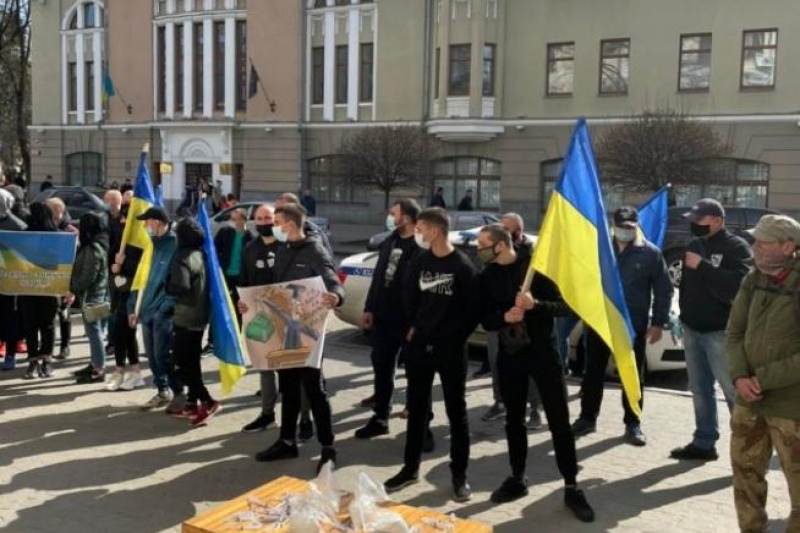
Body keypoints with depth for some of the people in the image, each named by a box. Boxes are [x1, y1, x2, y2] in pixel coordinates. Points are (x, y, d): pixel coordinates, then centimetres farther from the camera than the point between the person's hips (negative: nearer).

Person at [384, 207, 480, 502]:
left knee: (456, 412, 6)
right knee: (416, 409, 13)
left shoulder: (463, 266, -12)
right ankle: (410, 468, 26)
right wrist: (413, 327, 7)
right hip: (420, 345, 5)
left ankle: (459, 475, 17)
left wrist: (455, 337, -5)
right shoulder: (420, 262, 4)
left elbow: (473, 310, -8)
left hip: (451, 349, -5)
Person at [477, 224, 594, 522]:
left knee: (559, 420, -2)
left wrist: (536, 304, -29)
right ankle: (517, 479, 27)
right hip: (509, 353, 4)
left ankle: (571, 488, 6)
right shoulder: (487, 276, 5)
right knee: (514, 419, 12)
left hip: (542, 350, -4)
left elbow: (564, 305, -10)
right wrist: (504, 316, -18)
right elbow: (485, 319, 3)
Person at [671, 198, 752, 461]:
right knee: (700, 390, 12)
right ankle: (704, 443, 20)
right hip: (692, 329, 7)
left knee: (734, 390, -6)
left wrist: (702, 266, -22)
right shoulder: (694, 246, 15)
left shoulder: (736, 247, -8)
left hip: (720, 331, -7)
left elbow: (738, 284, -23)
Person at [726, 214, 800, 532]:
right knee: (745, 471, 17)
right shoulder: (753, 280, 4)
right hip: (749, 400, 6)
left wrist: (764, 379, -15)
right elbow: (734, 333, 7)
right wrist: (739, 377, -8)